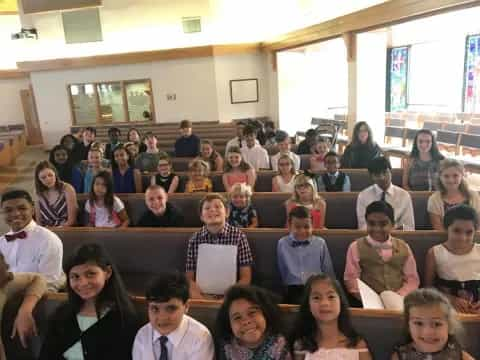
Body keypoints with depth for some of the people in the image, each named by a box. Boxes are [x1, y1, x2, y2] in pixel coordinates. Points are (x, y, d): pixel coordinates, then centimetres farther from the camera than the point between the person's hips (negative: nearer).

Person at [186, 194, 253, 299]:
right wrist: (195, 294, -14)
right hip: (202, 297, 1)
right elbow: (189, 278, 7)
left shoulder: (238, 236, -2)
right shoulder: (194, 239, 3)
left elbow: (246, 277, 0)